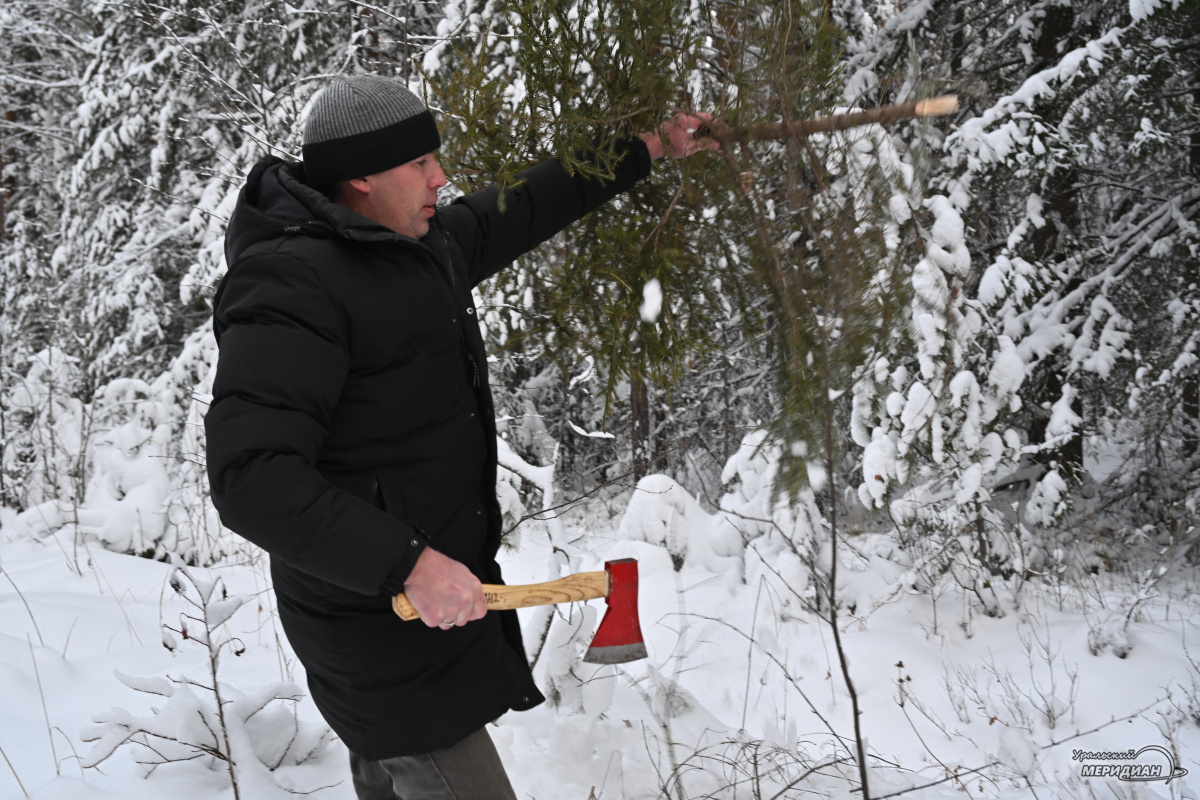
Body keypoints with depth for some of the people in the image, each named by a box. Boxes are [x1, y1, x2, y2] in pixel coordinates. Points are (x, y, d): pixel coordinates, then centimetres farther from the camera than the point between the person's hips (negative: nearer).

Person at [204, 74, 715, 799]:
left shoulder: (427, 244, 8)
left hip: (427, 592, 9)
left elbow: (524, 210, 25)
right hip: (375, 623, -9)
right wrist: (409, 565, -31)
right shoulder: (292, 284, -21)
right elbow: (251, 476, -29)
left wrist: (647, 150, 28)